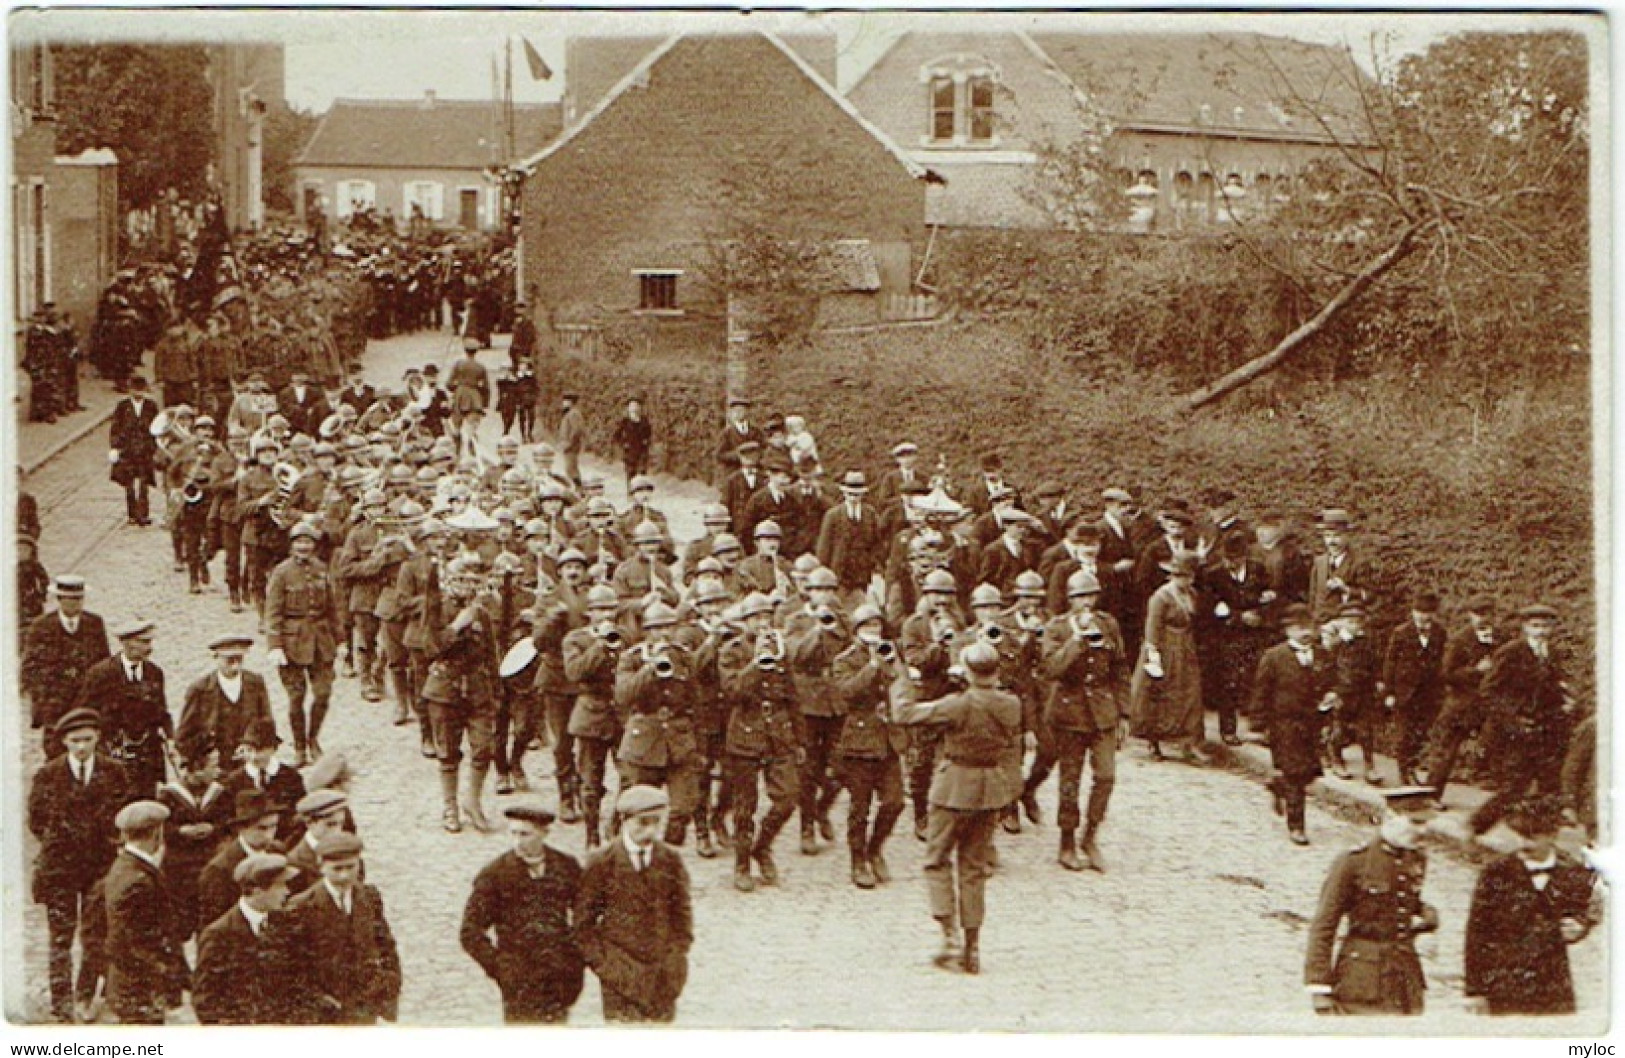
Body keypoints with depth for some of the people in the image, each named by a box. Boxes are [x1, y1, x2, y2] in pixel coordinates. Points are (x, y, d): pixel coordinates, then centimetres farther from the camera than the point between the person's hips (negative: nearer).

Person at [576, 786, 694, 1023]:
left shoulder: (671, 861, 3)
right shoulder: (602, 863, -6)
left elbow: (682, 914, 11)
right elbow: (583, 922, -1)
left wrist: (676, 957, 1)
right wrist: (602, 963, -6)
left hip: (662, 967, 3)